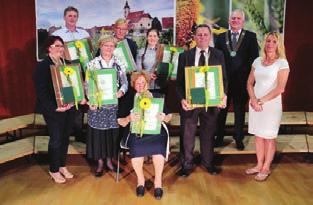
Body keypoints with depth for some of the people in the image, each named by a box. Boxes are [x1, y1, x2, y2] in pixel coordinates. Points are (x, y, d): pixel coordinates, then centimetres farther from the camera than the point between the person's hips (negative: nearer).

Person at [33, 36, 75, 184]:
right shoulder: (42, 66, -9)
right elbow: (41, 91, -14)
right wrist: (55, 108, -20)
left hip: (68, 107, 5)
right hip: (53, 110, -5)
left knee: (65, 138, 15)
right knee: (56, 140, 5)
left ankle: (62, 166, 33)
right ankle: (54, 170, 25)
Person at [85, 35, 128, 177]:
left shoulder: (119, 64, 6)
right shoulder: (92, 64, 0)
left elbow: (125, 82, 5)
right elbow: (87, 85, -2)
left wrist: (121, 92, -17)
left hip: (114, 104, 2)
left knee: (112, 132, 8)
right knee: (98, 132, 5)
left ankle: (109, 160, 27)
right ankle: (100, 162, 21)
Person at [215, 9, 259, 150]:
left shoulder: (251, 37, 2)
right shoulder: (221, 37, 7)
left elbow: (254, 58, -1)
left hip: (242, 80, -1)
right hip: (223, 80, 1)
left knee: (240, 110, 10)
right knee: (221, 110, 9)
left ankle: (239, 139, 25)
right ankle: (219, 138, 23)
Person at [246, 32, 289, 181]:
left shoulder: (282, 63, -6)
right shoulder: (257, 61, 7)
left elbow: (280, 88, -13)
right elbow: (249, 83, 6)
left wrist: (261, 101, -13)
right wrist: (253, 100, -9)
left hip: (271, 104, -4)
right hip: (255, 104, 4)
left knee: (269, 137, 6)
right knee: (258, 136, 12)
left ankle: (266, 168, 20)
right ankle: (259, 165, 25)